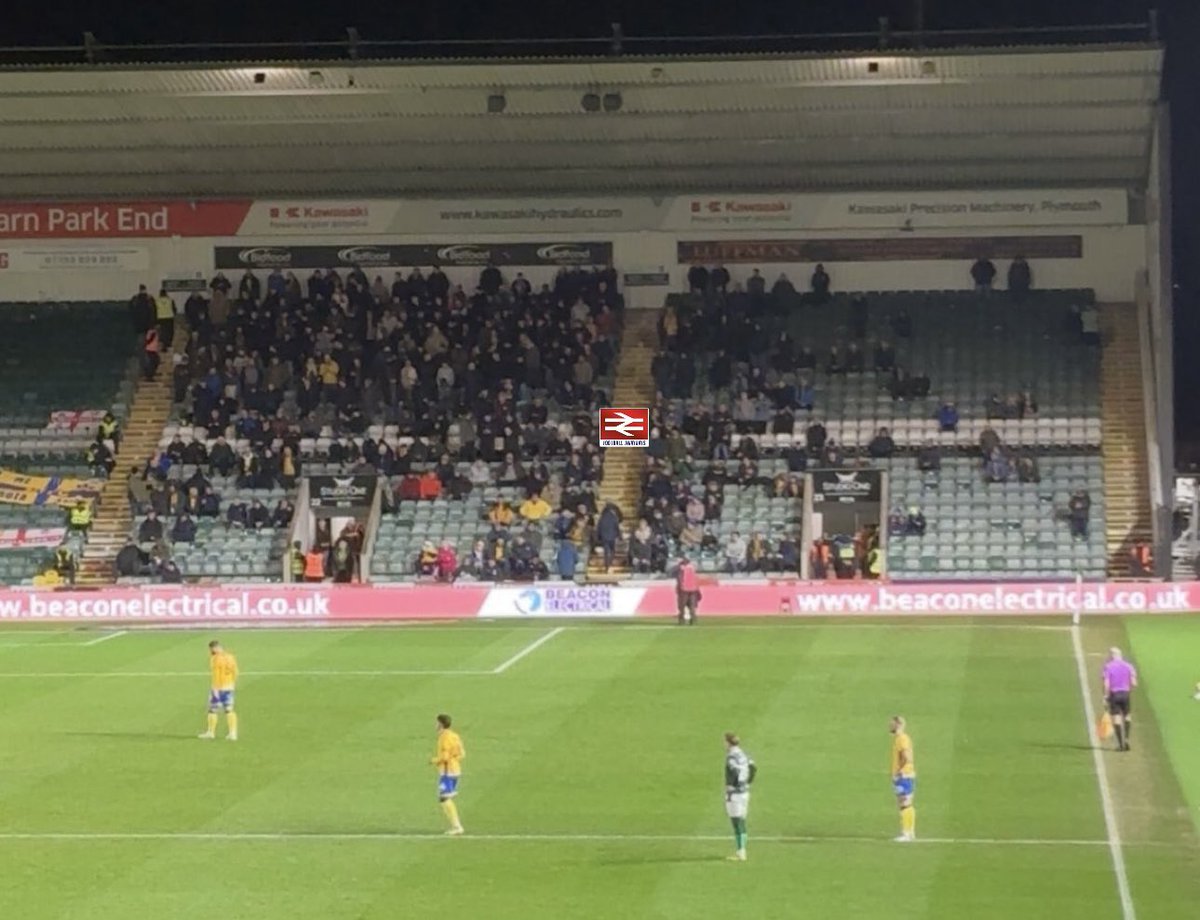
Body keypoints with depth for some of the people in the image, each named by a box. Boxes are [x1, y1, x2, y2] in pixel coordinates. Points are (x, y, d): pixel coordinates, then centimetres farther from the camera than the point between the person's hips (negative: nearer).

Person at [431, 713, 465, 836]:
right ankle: (455, 826, 13)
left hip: (447, 771, -9)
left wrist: (434, 760, -6)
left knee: (444, 799, -6)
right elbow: (462, 754, 14)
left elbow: (444, 757, -22)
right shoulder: (455, 736, 11)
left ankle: (456, 826, -11)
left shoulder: (444, 737, -16)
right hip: (456, 770, 9)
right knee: (447, 799, 16)